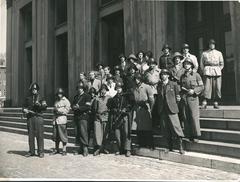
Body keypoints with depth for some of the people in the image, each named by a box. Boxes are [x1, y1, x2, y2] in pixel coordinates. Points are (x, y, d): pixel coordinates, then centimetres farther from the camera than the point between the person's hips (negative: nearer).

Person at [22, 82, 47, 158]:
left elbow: (45, 107, -3)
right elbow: (24, 107, 19)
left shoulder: (40, 98, 7)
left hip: (38, 117, -3)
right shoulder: (28, 98, 15)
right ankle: (31, 151, 16)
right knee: (31, 135, 6)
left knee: (39, 135, -4)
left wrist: (39, 105, -20)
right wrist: (25, 110, -2)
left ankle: (41, 152, 2)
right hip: (30, 118, 3)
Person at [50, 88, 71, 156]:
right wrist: (55, 110, 5)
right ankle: (56, 149, 21)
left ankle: (64, 150, 5)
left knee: (63, 135, -5)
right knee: (55, 135, 9)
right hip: (55, 119, 6)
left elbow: (67, 110, -7)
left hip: (62, 119, -6)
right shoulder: (56, 101, 19)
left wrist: (58, 110, -11)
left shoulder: (66, 101, 0)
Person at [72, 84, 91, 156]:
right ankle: (81, 148, 14)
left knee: (83, 132, -11)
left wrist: (79, 107, -16)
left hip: (83, 116, -7)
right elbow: (73, 105, 19)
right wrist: (74, 107, -4)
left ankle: (85, 149, -7)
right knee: (78, 133, 7)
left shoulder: (87, 96, -2)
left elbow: (88, 107, -10)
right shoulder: (76, 96, 20)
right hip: (76, 116, 7)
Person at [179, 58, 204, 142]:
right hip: (183, 99, 4)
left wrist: (194, 91, -12)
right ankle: (188, 135, 10)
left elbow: (202, 87, 2)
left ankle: (195, 136, 1)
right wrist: (180, 95, 5)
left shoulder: (196, 75, 4)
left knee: (194, 117, -6)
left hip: (193, 98, -4)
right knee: (185, 118, 3)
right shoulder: (182, 76, 16)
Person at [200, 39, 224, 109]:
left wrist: (218, 70, 3)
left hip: (217, 72, 2)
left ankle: (216, 103, 3)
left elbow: (222, 64, 17)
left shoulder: (219, 53, 17)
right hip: (207, 71, -2)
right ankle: (204, 103, -11)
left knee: (217, 87, -3)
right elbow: (201, 64, 12)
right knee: (207, 87, -10)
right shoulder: (204, 53, 13)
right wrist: (204, 71, 0)